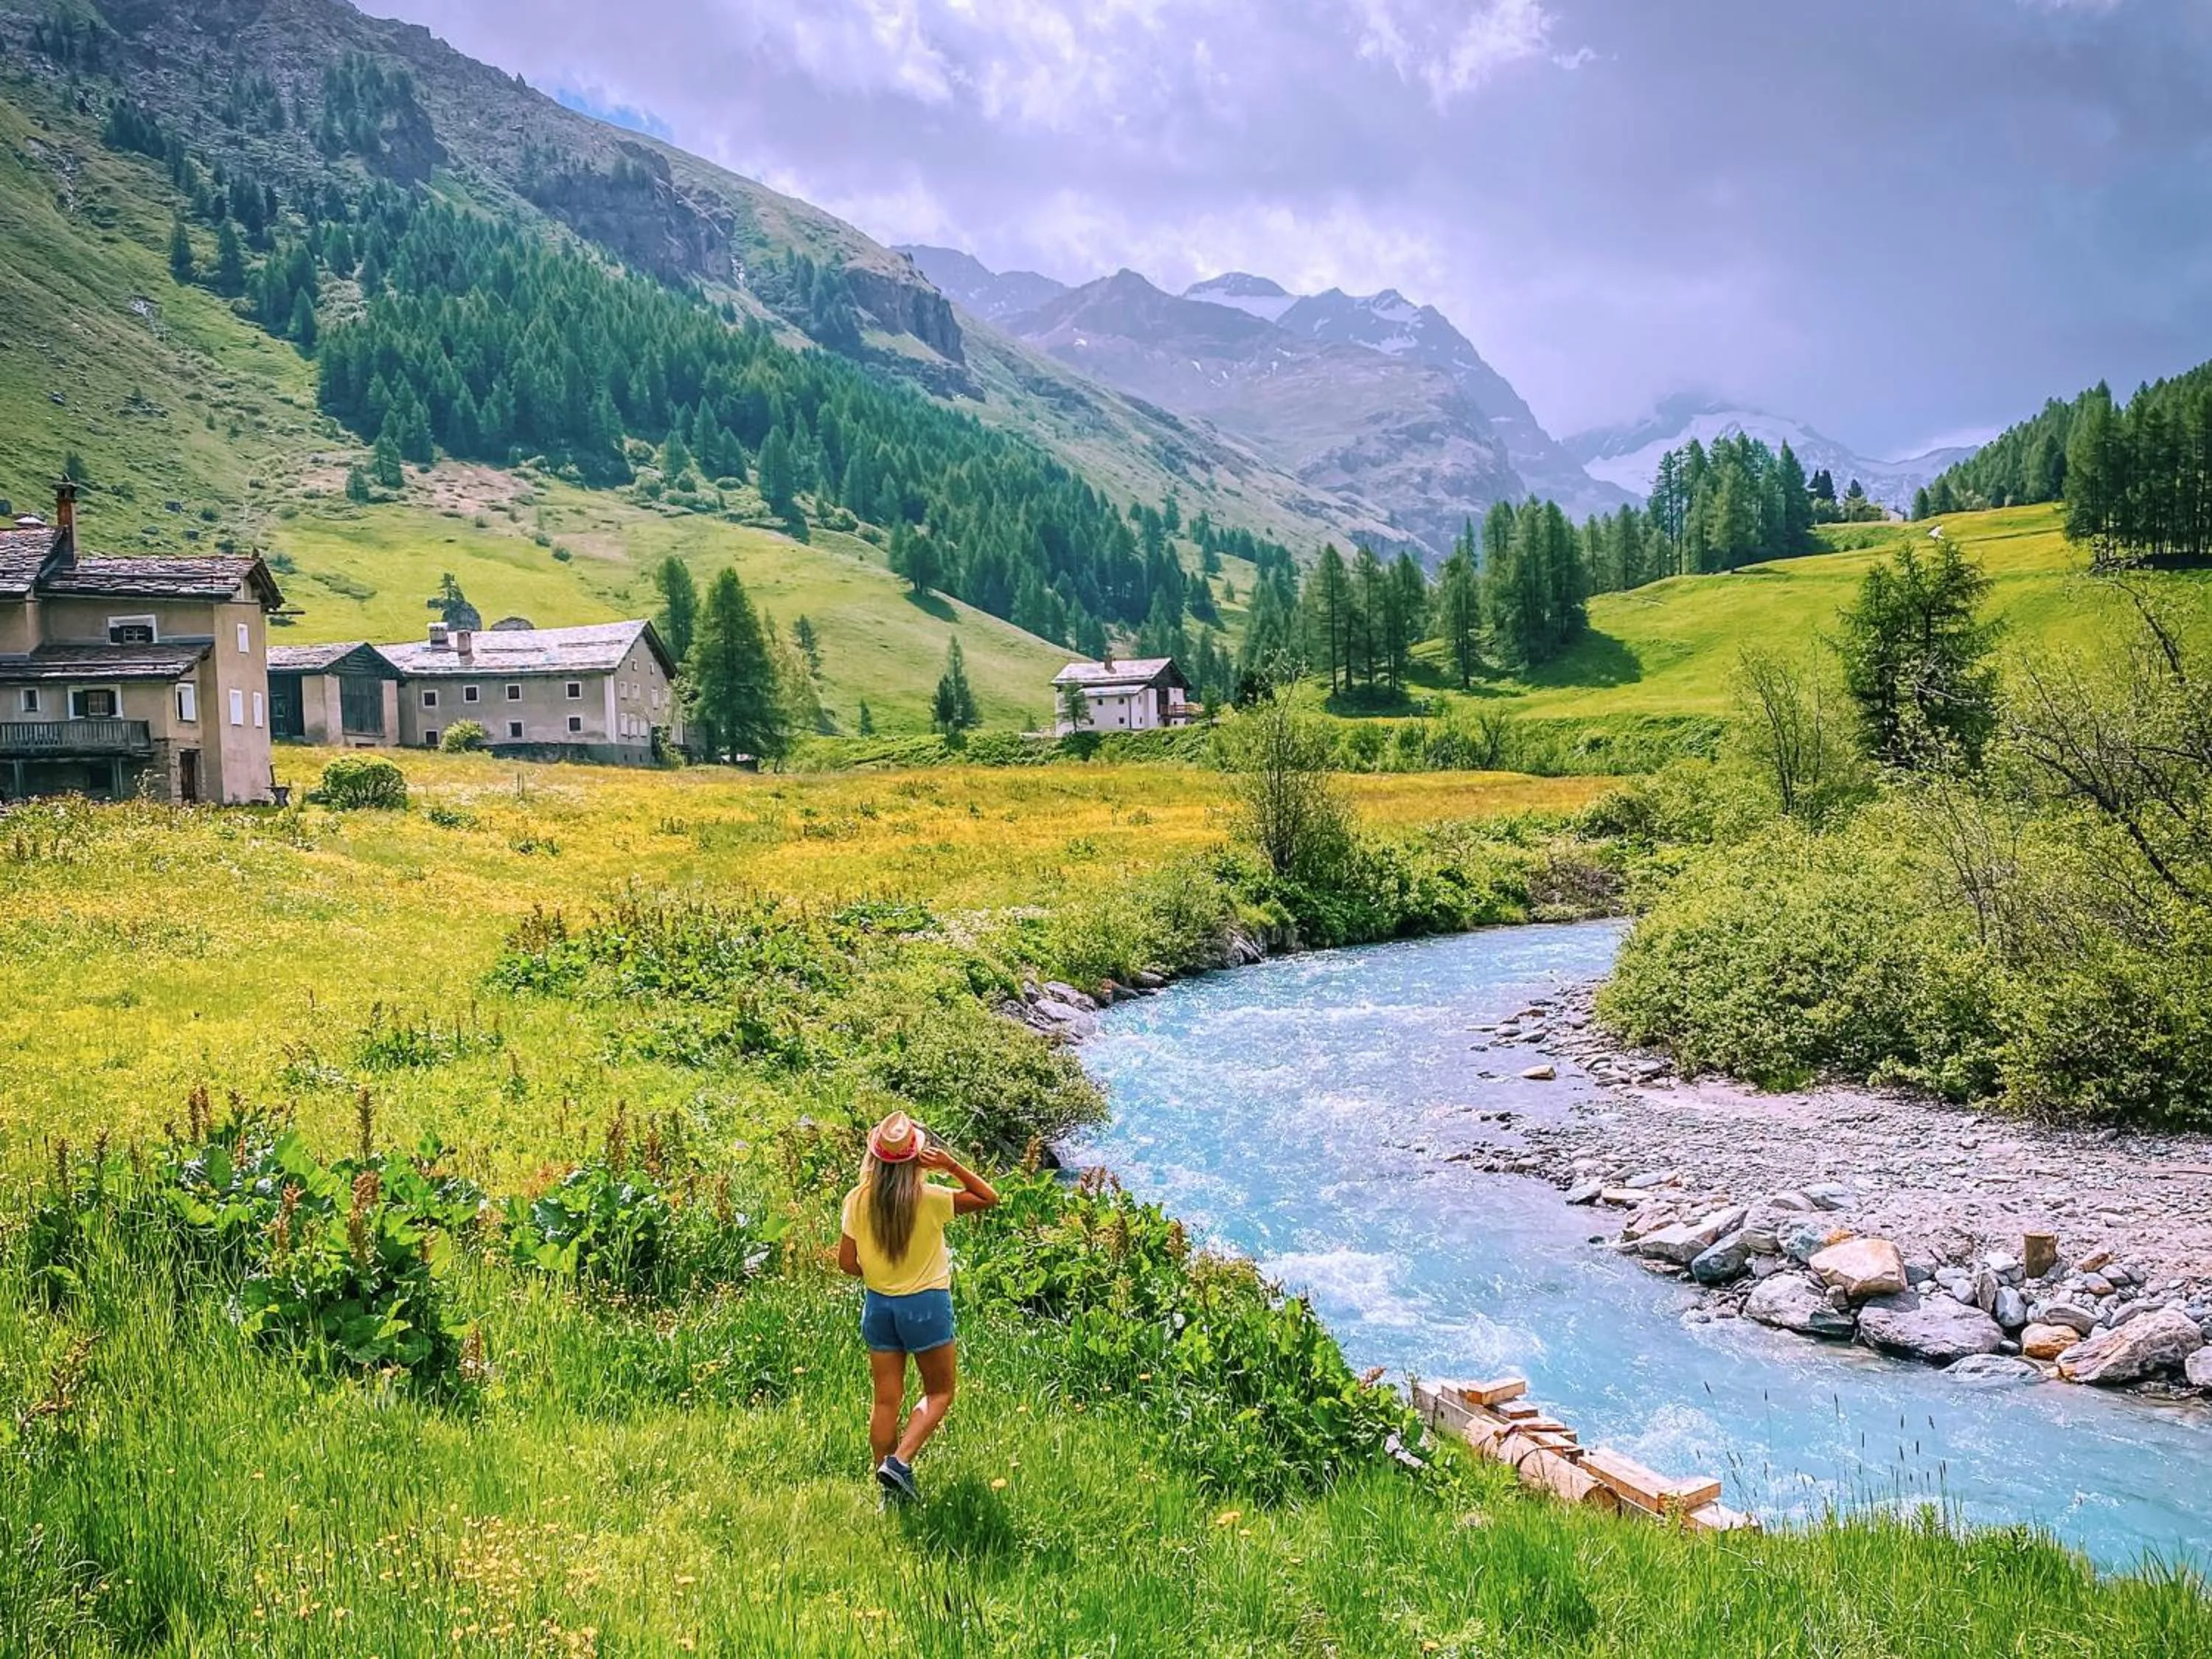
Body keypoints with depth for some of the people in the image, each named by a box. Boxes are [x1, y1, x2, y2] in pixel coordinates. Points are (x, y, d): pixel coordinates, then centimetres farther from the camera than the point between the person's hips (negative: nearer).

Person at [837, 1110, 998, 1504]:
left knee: (886, 1399, 12)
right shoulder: (930, 1199, -18)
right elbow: (989, 1197, -7)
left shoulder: (857, 1200, -8)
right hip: (926, 1304, -4)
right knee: (939, 1393, 13)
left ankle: (890, 1487, 17)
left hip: (878, 1304, 4)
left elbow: (847, 1262, -2)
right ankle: (900, 1461, -4)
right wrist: (952, 1165, -12)